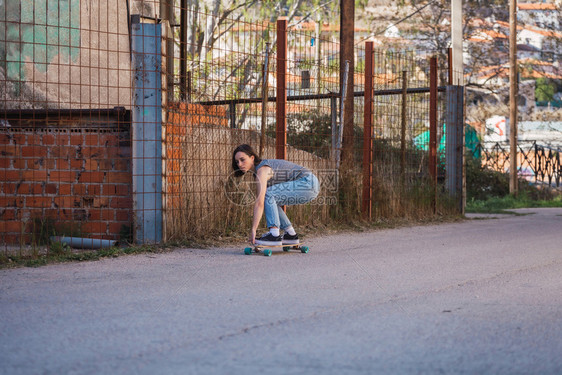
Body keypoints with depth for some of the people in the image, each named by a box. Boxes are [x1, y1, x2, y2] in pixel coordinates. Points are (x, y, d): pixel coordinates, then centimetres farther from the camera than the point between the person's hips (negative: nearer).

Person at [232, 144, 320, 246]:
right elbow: (257, 202, 15)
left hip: (308, 183, -10)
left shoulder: (262, 169, -17)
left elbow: (260, 203, -25)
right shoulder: (257, 171, 12)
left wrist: (253, 230, -28)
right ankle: (291, 235, 12)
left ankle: (274, 235, -18)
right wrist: (253, 228, 10)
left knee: (267, 194, -18)